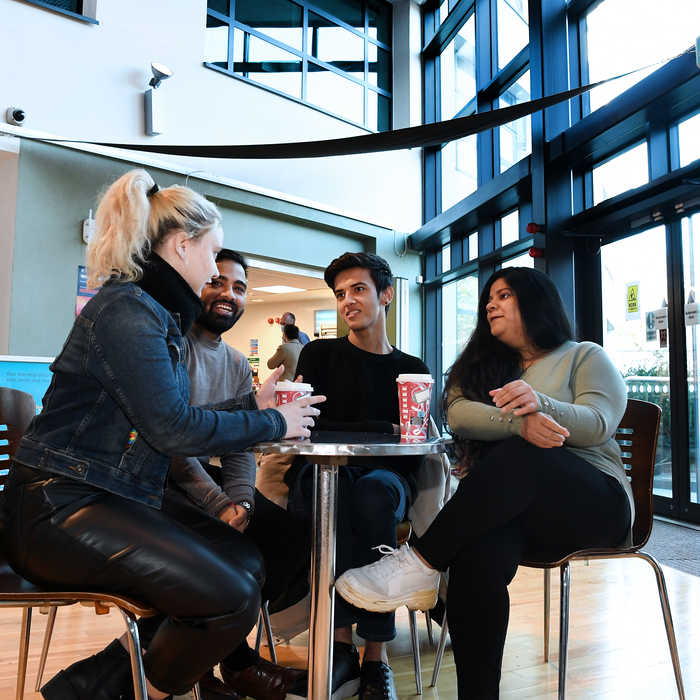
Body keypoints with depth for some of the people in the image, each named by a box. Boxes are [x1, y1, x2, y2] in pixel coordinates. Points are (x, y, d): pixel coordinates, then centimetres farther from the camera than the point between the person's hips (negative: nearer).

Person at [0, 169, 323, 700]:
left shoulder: (154, 312, 15)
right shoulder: (126, 309, -15)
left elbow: (168, 417, 15)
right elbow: (174, 429, -21)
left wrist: (252, 406, 12)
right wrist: (273, 424, -10)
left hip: (118, 500, 10)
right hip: (61, 510, -10)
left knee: (247, 562, -2)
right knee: (232, 597, -20)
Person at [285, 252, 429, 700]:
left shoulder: (412, 370, 15)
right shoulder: (320, 355, 12)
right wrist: (388, 430, -8)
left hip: (388, 478, 1)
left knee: (373, 494, -34)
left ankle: (376, 656, -22)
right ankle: (342, 642, -27)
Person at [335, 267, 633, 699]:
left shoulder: (585, 358, 12)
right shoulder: (482, 366, 21)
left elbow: (598, 424, -7)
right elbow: (458, 416, -1)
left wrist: (539, 402, -29)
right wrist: (519, 422, -21)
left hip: (595, 501, -2)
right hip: (509, 505, 3)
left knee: (520, 455, -36)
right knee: (477, 556, -33)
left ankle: (420, 565, -33)